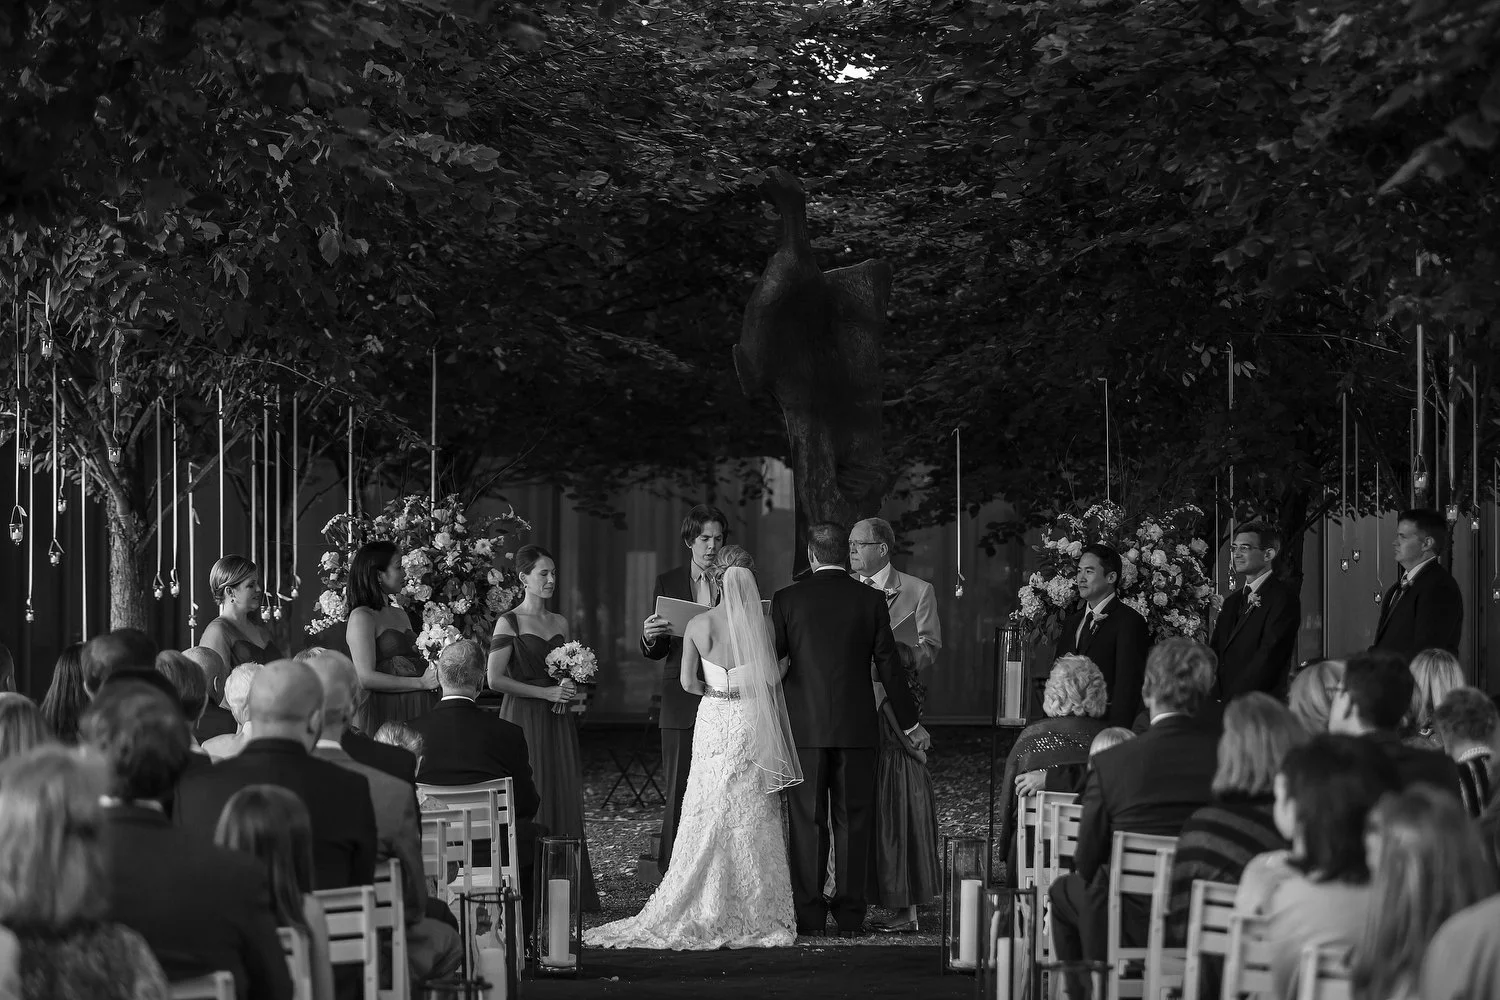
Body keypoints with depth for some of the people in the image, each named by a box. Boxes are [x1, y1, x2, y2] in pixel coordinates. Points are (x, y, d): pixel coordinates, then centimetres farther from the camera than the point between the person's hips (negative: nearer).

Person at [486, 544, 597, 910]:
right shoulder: (509, 622, -5)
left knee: (565, 800, 1)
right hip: (525, 718, -6)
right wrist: (545, 693, -14)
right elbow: (495, 678, -11)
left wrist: (572, 692, 3)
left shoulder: (560, 623, 14)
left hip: (558, 722, 6)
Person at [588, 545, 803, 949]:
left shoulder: (698, 625, -4)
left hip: (712, 720, 1)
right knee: (750, 822, 5)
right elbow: (772, 678, -7)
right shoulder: (758, 625, -8)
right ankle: (751, 913, 8)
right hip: (751, 721, -1)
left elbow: (688, 682, 0)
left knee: (708, 821, 6)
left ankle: (701, 913, 6)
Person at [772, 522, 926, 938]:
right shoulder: (870, 600, -1)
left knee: (807, 821, 4)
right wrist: (911, 723, 12)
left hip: (804, 727, -1)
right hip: (856, 727, 1)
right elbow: (888, 666, 2)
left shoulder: (787, 600, -4)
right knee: (852, 821, 6)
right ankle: (850, 915, 5)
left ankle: (809, 915, 3)